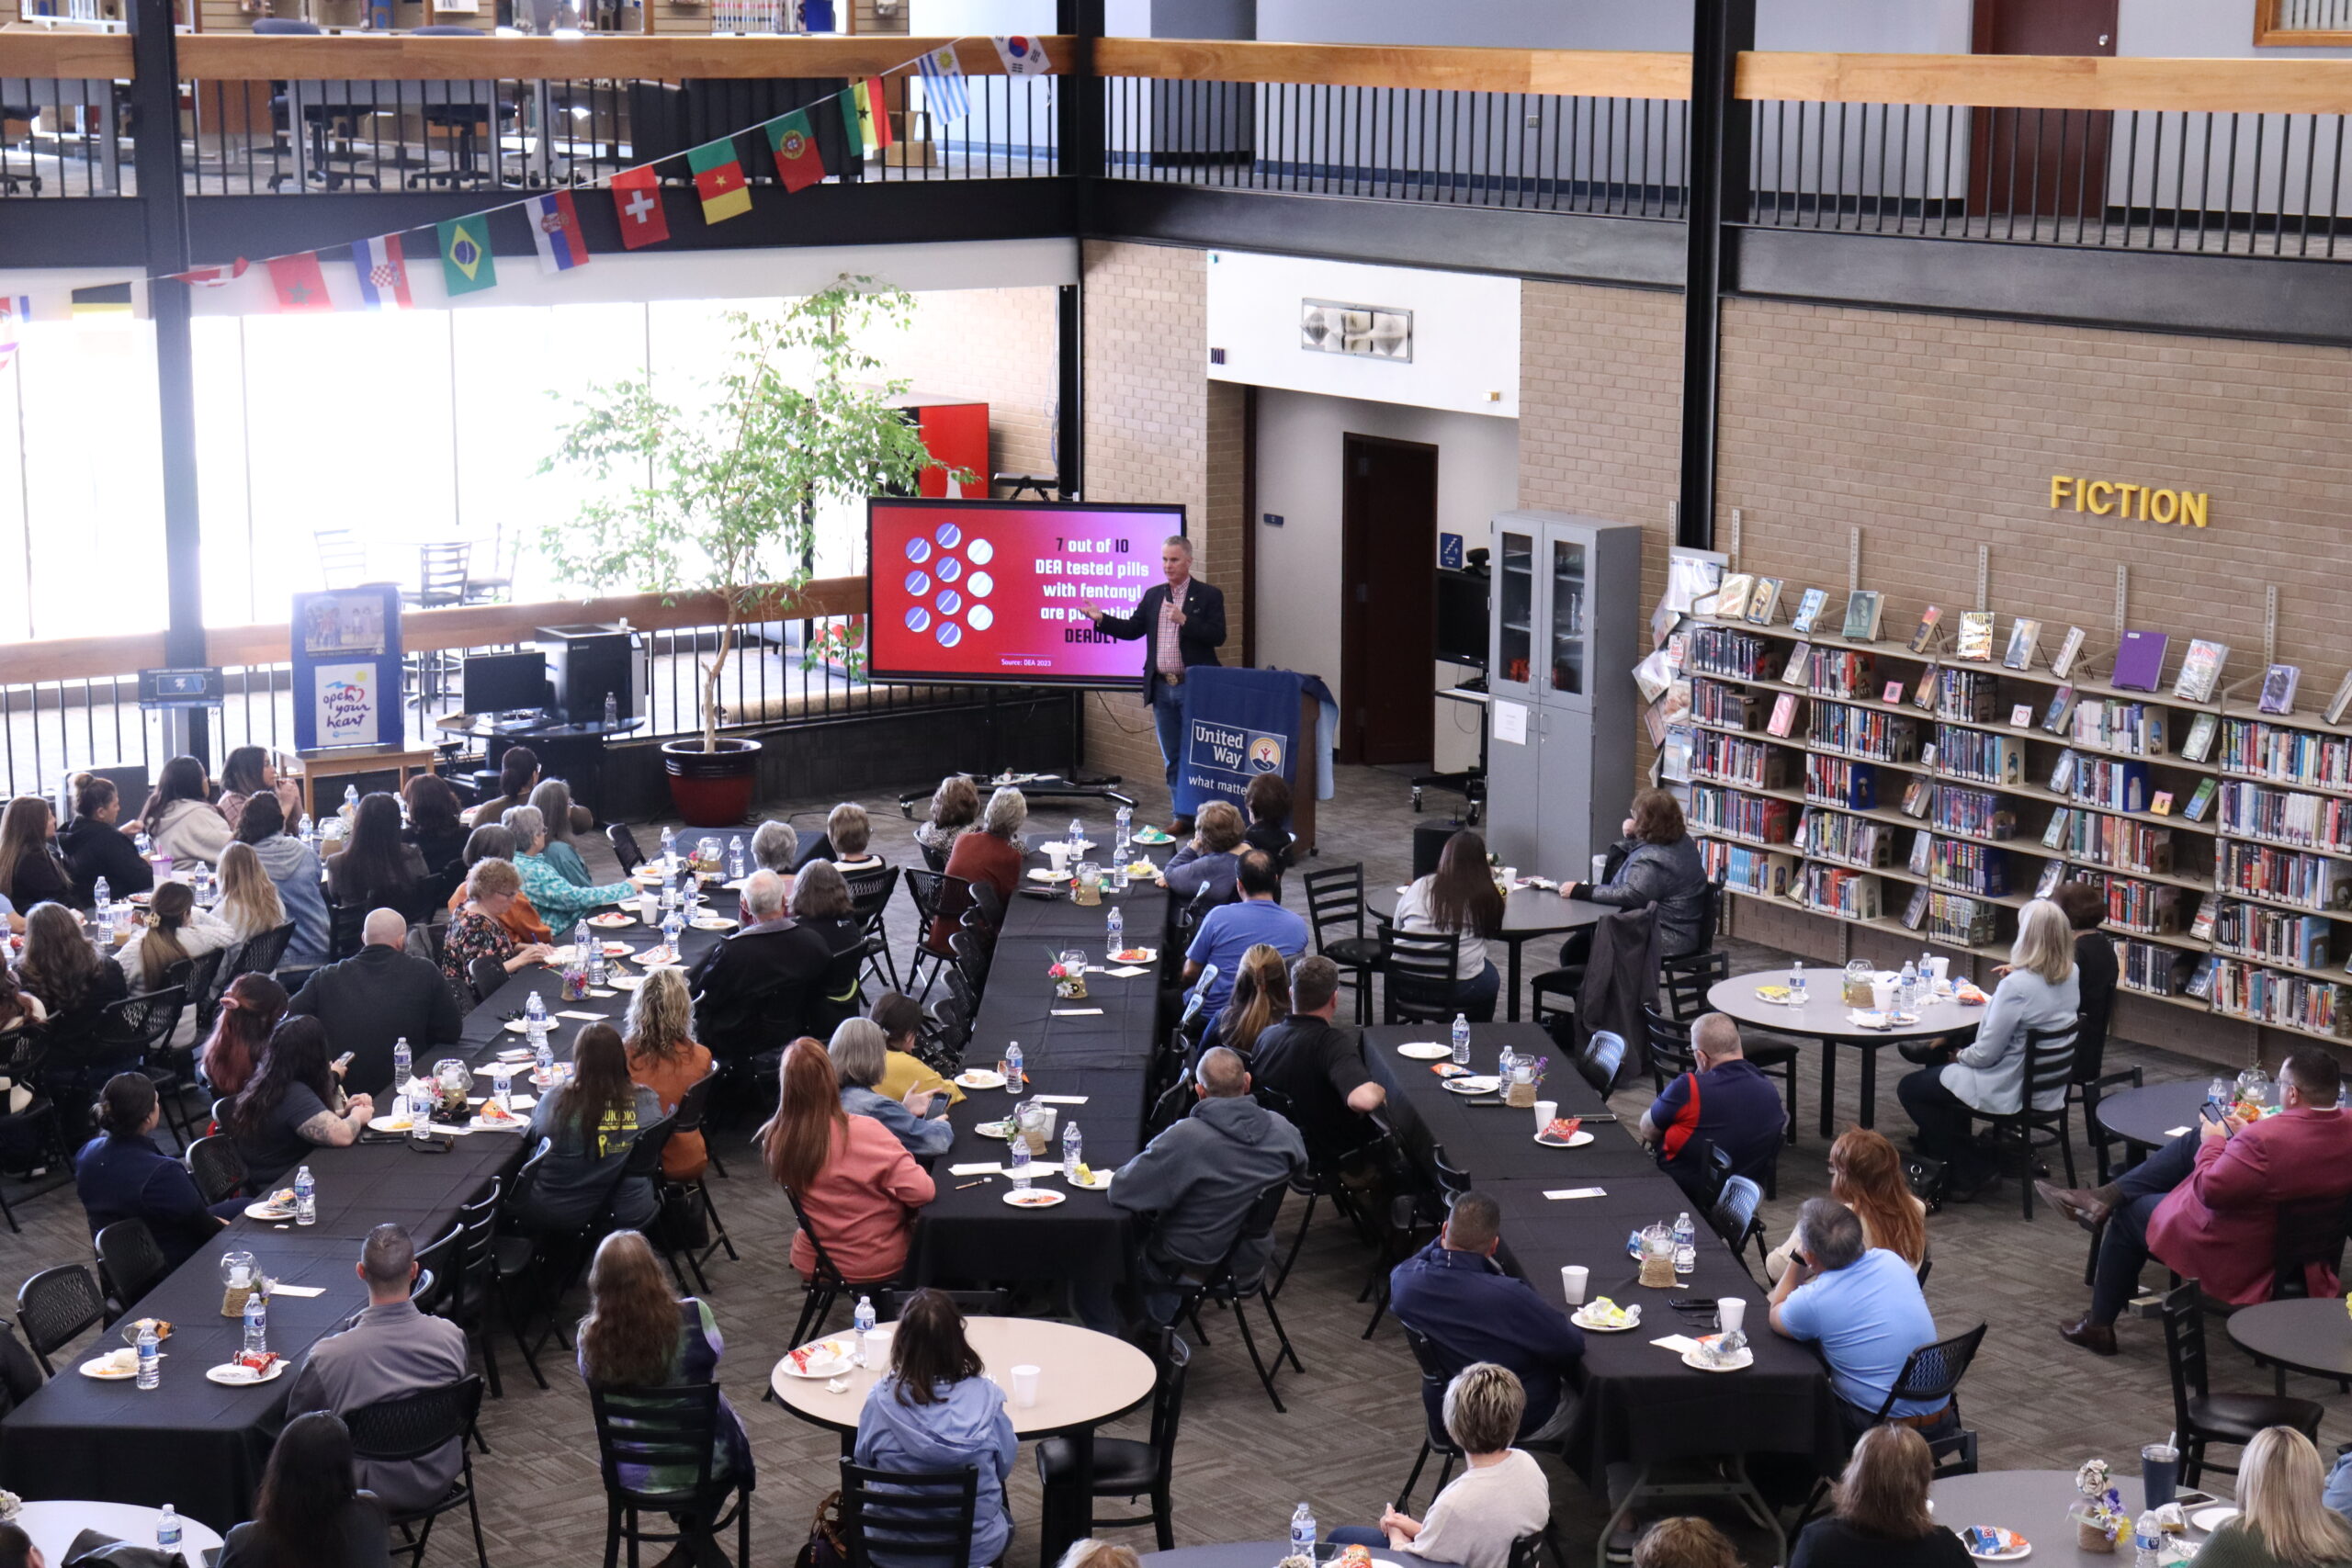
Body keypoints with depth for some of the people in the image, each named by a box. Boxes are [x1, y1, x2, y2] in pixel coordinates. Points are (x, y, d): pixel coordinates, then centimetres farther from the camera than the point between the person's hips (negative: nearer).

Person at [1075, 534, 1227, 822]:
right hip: (1162, 689, 5)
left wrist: (1184, 620, -22)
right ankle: (1182, 816, 17)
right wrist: (1100, 618, -2)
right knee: (1173, 758, 10)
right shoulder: (1153, 596, 12)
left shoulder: (1208, 596, -3)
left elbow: (1218, 636, -12)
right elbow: (1132, 629, 10)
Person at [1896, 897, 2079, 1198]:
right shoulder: (2071, 977, -4)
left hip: (2010, 1091, -9)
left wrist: (1961, 1056, -3)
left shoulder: (2016, 986, -28)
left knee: (1909, 1088, 8)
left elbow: (1986, 1054, -21)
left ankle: (1973, 1172, 9)